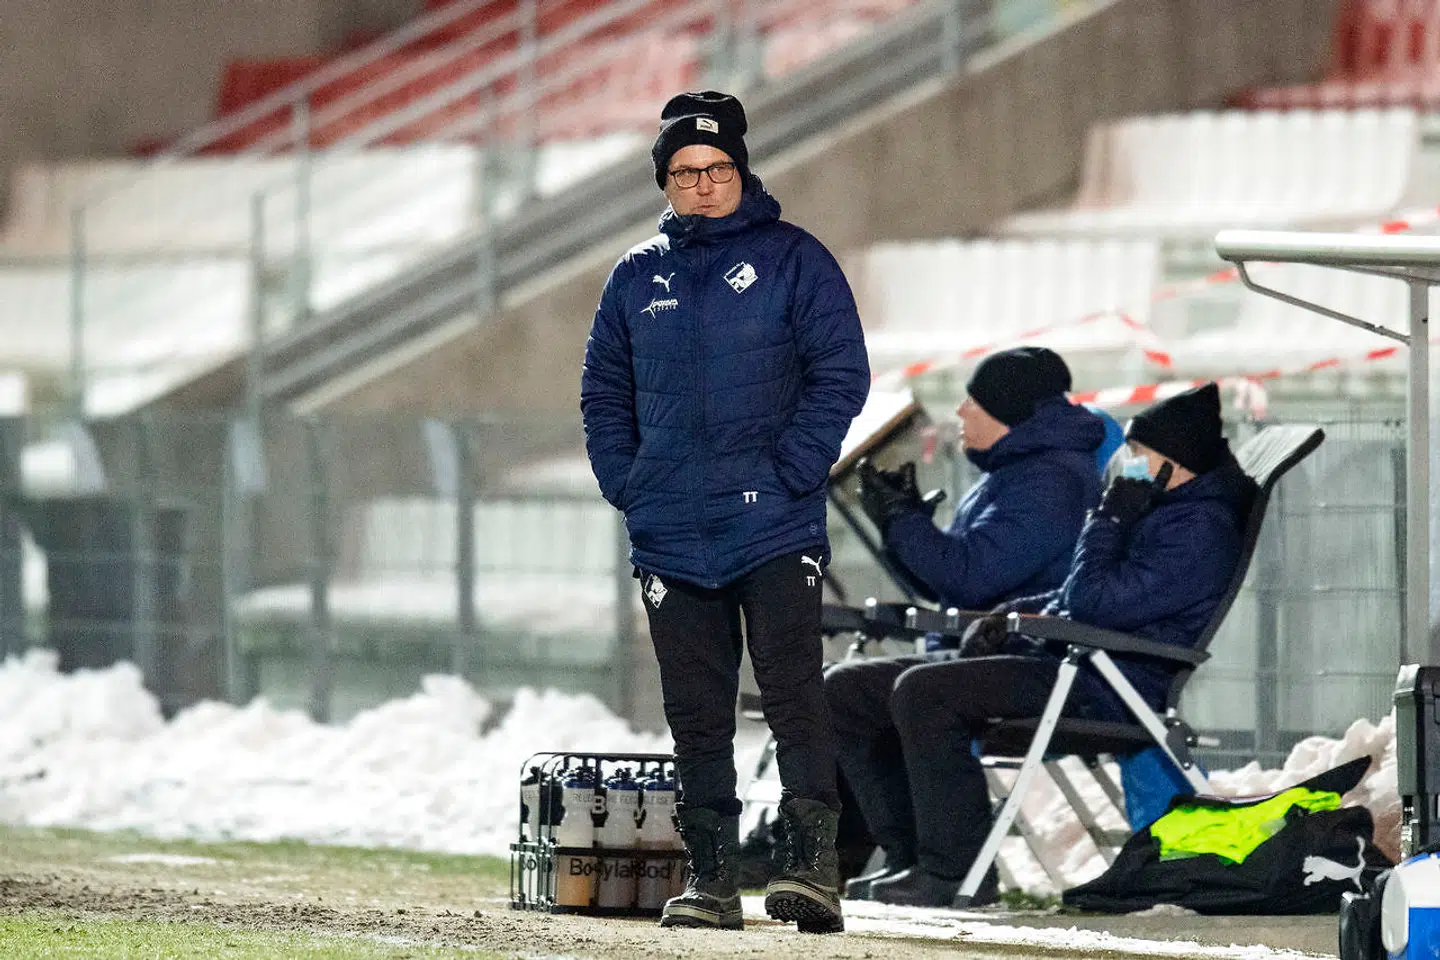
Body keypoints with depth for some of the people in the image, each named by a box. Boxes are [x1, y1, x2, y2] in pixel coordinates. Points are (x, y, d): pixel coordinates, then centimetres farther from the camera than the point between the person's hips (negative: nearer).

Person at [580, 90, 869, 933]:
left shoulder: (793, 260, 1)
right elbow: (604, 390, 19)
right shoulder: (638, 277, 13)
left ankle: (814, 861, -15)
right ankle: (712, 873, 9)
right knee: (697, 712, 5)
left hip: (775, 527, -4)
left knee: (794, 690, -12)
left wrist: (791, 475, -12)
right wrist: (626, 482, 5)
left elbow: (841, 376, -4)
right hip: (671, 538, 4)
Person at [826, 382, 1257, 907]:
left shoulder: (1201, 529, -11)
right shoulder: (1161, 509, 24)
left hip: (1103, 687, -11)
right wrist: (1010, 614, 14)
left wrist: (1111, 516, -8)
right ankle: (910, 857, 2)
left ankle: (955, 870, -25)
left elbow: (1092, 603, -19)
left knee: (924, 691, -31)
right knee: (846, 689, 3)